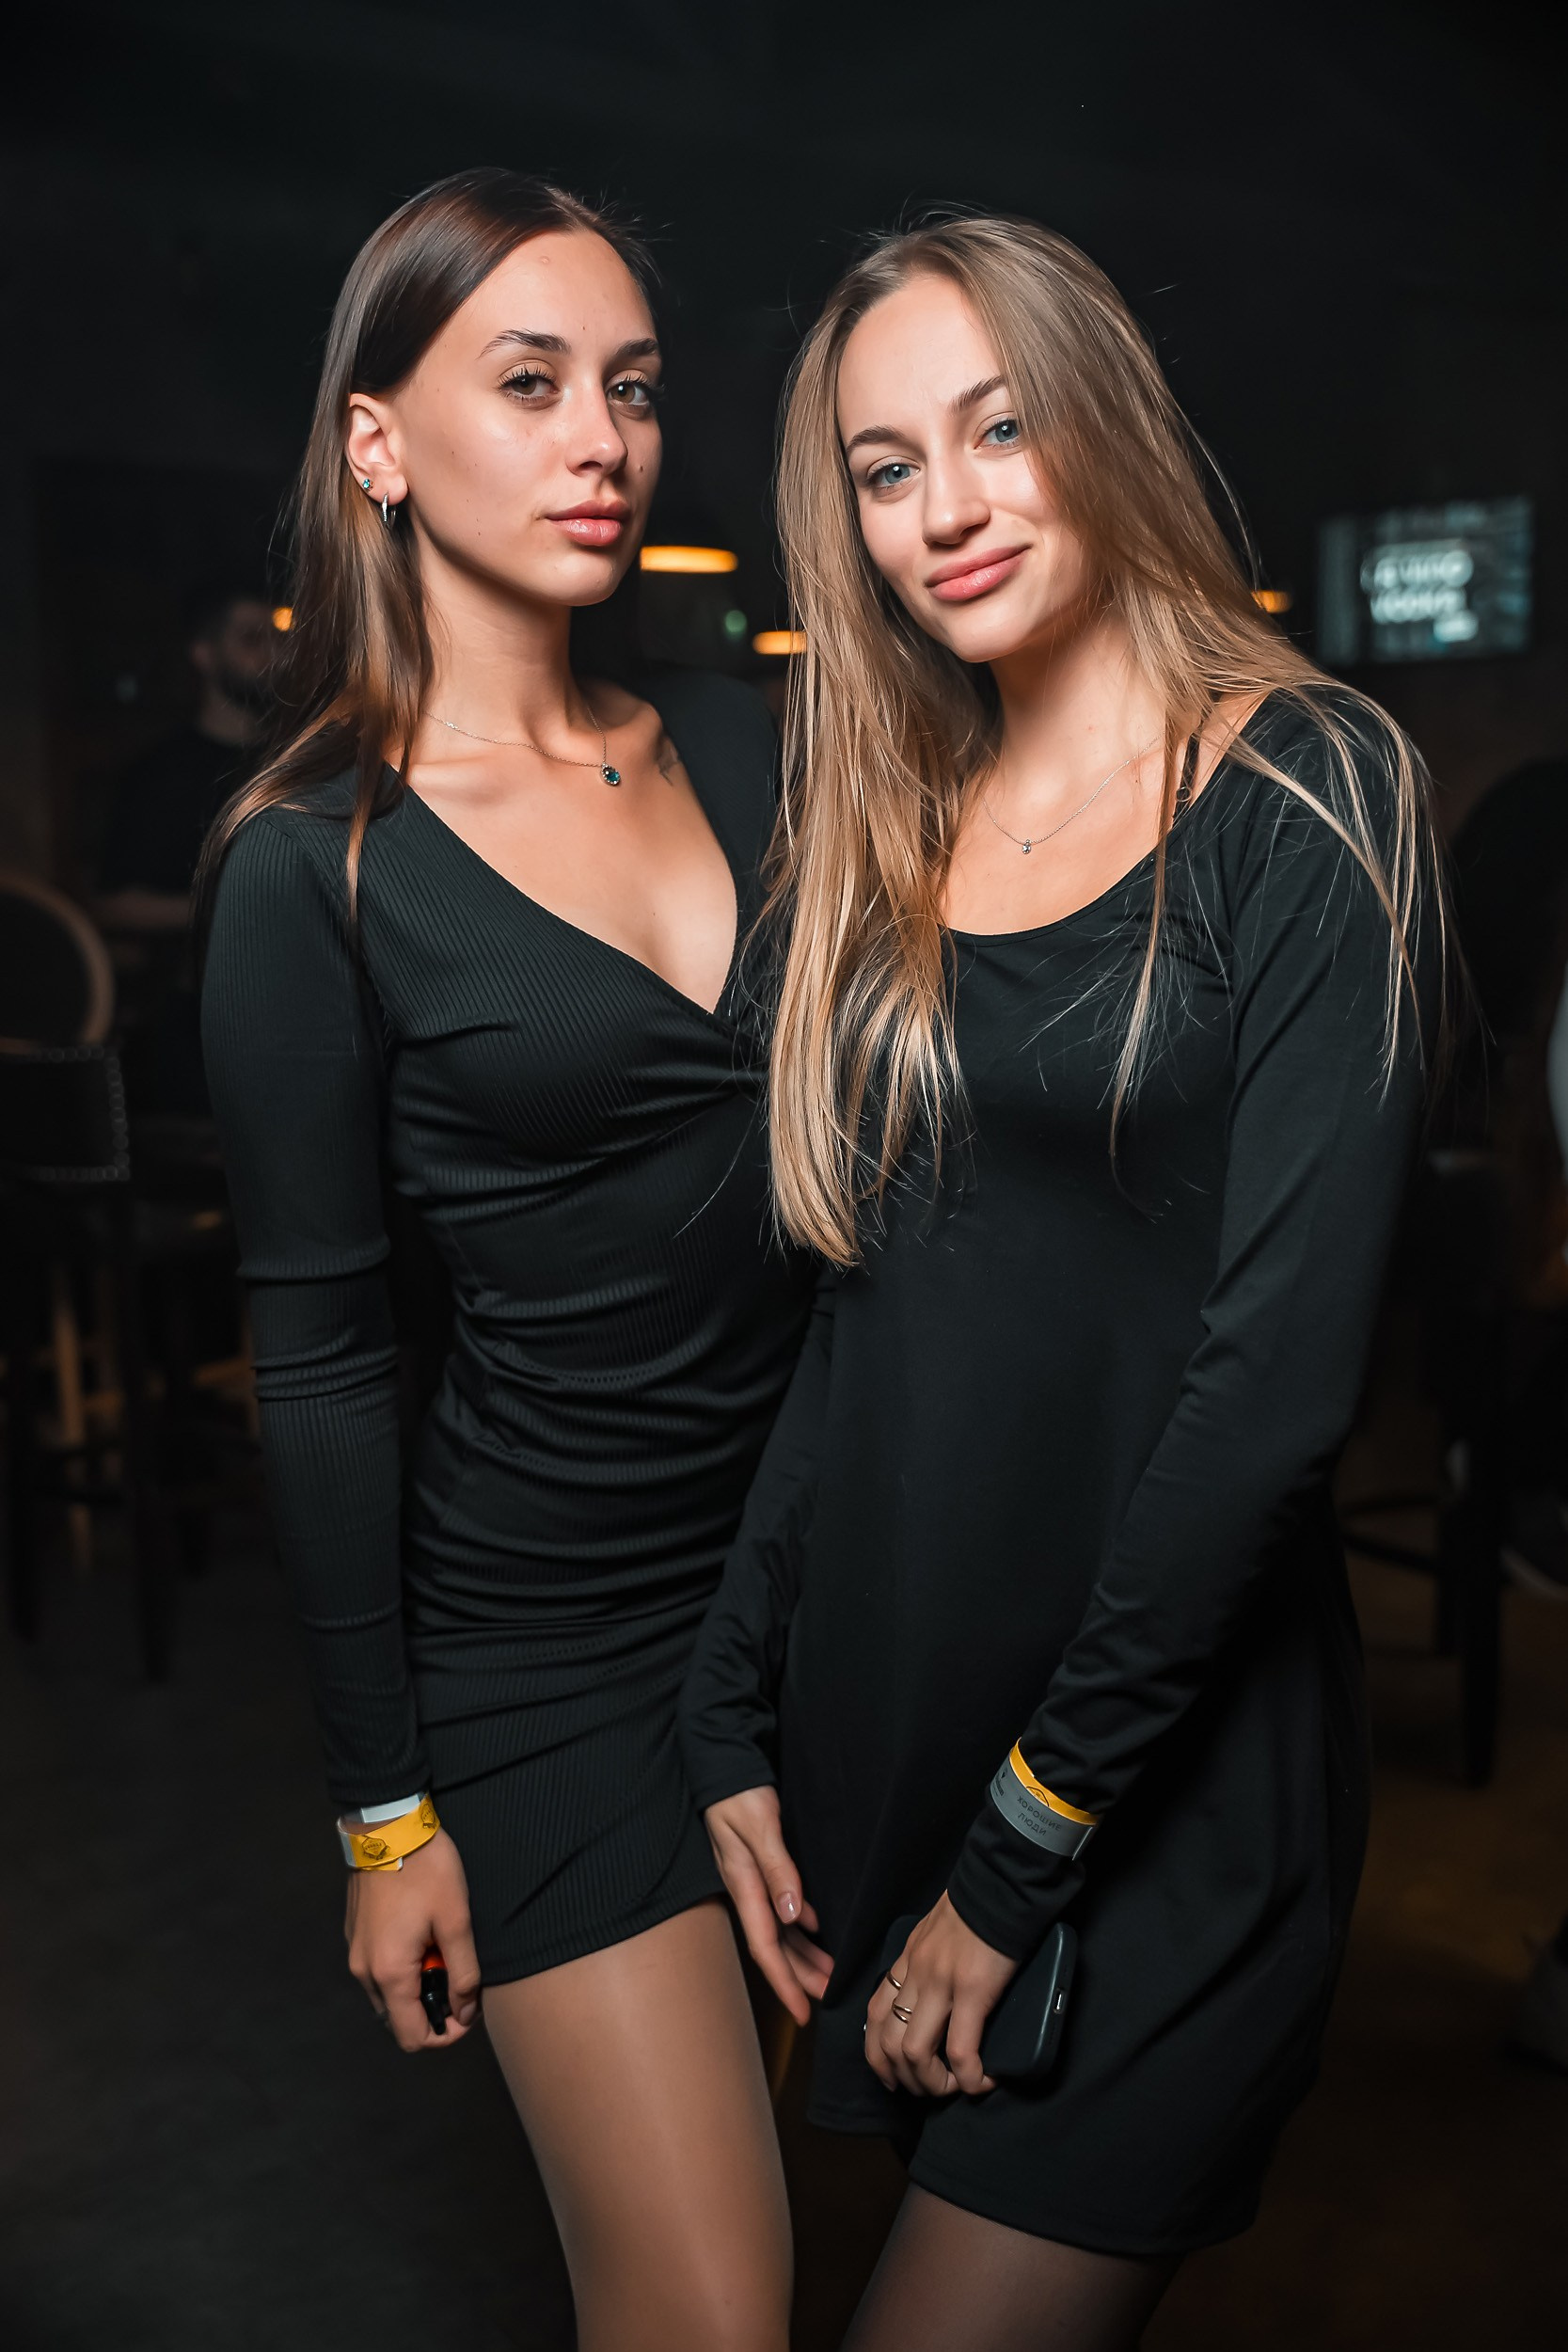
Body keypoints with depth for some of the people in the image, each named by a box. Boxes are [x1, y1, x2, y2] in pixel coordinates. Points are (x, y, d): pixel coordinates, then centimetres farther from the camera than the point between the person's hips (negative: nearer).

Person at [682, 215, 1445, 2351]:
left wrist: (1027, 1843, -14)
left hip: (1167, 1794, -5)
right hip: (874, 1736, 6)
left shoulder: (1308, 792, -9)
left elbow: (1280, 1365, -16)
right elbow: (855, 1312, 8)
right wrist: (740, 1724, 2)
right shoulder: (891, 840, 8)